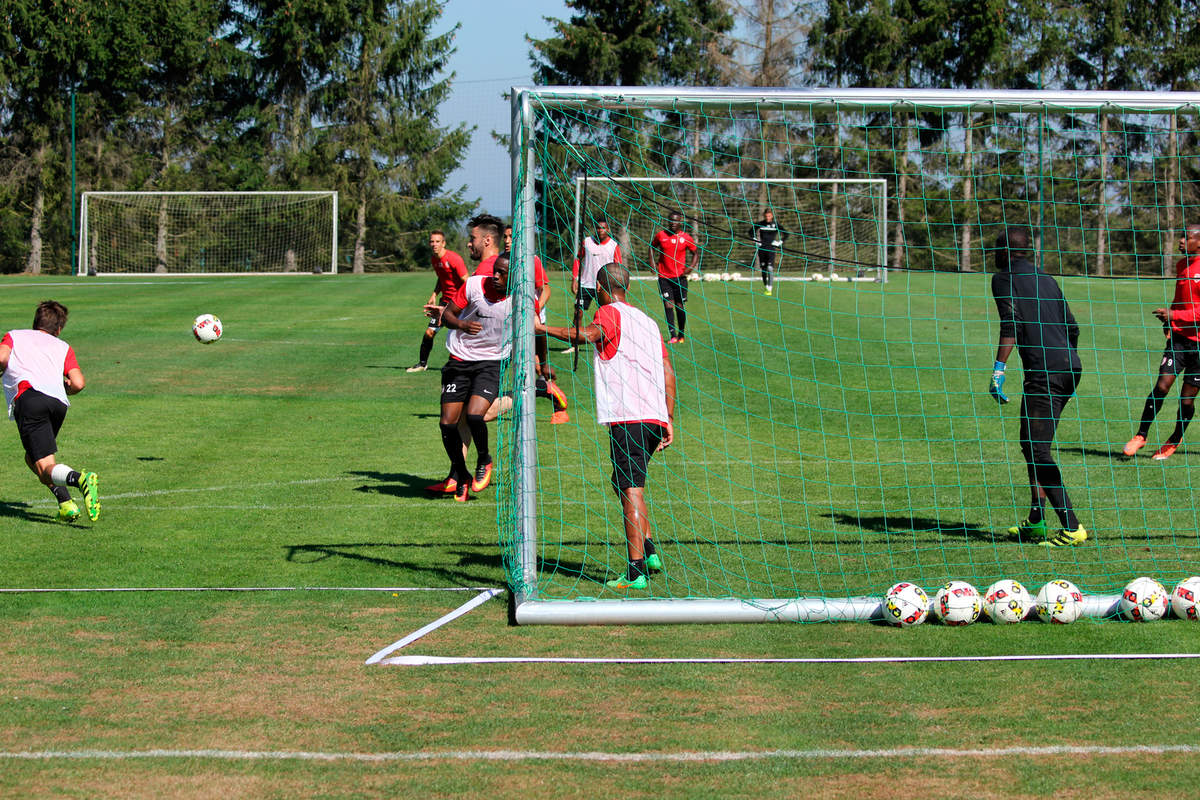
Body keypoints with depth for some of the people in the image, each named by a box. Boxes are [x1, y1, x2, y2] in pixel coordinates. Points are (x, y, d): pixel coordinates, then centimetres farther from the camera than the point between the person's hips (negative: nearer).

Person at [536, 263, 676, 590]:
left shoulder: (611, 312, 1)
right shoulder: (647, 320, 23)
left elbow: (590, 334, -22)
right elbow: (668, 372, 20)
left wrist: (543, 328, -24)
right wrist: (669, 420, 21)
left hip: (628, 418, -8)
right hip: (655, 416, 8)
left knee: (630, 490, -9)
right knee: (625, 485, 22)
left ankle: (636, 572, -14)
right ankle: (648, 550, 18)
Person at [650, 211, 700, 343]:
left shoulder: (686, 238, -1)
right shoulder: (661, 235, 2)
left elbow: (696, 253, 11)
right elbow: (652, 246, 20)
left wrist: (691, 267, -4)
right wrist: (652, 262, 8)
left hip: (680, 277, 0)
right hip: (664, 277, 0)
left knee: (679, 306, 6)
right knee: (668, 305, -10)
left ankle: (681, 335, 20)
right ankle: (673, 336, -13)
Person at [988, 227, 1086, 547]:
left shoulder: (1004, 279, 2)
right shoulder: (1045, 279, 23)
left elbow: (1011, 325, -12)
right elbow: (1072, 328, 24)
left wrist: (998, 370, -14)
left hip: (1043, 371, -8)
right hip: (1070, 367, 8)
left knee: (1037, 449, -9)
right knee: (1032, 445, 17)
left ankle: (1072, 527, -17)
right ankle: (1036, 521, 19)